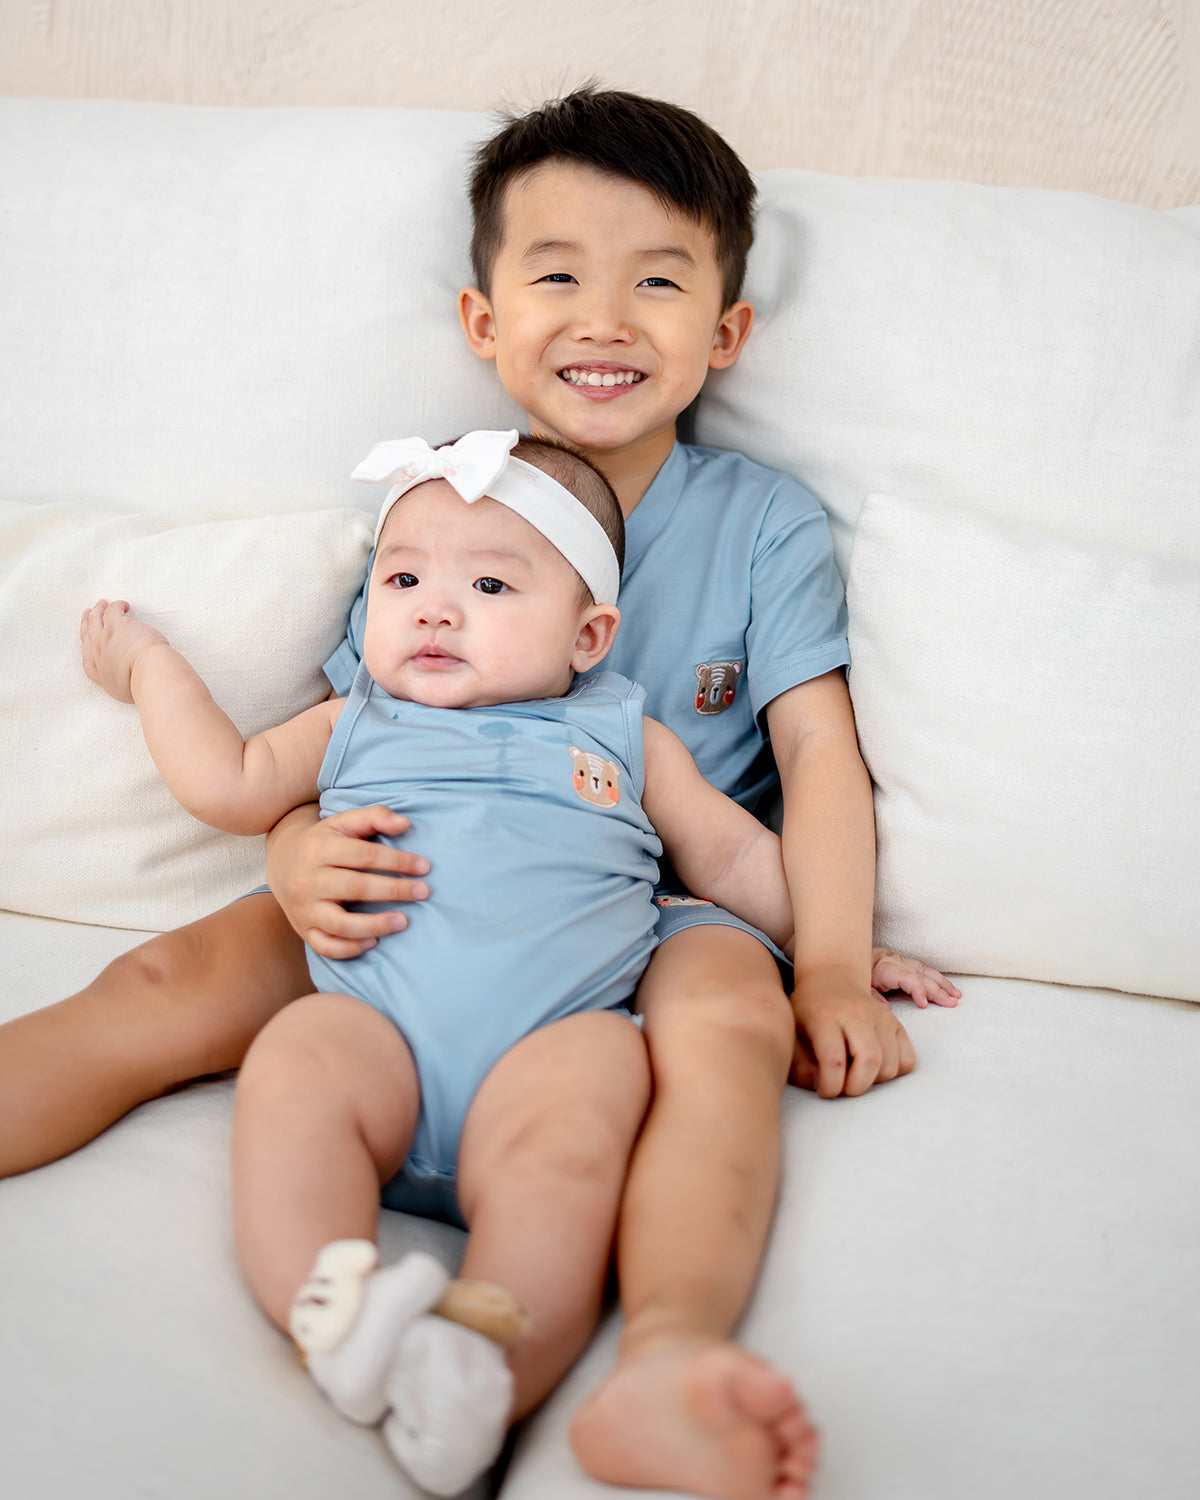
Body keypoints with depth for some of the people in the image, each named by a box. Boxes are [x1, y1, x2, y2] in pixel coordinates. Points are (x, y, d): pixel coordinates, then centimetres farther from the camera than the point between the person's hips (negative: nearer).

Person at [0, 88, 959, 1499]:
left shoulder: (765, 521, 6)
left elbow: (819, 752, 1)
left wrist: (833, 969, -13)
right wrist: (301, 855, -17)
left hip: (657, 911, -2)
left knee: (731, 1014, -36)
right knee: (167, 983, -19)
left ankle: (667, 1360, -57)